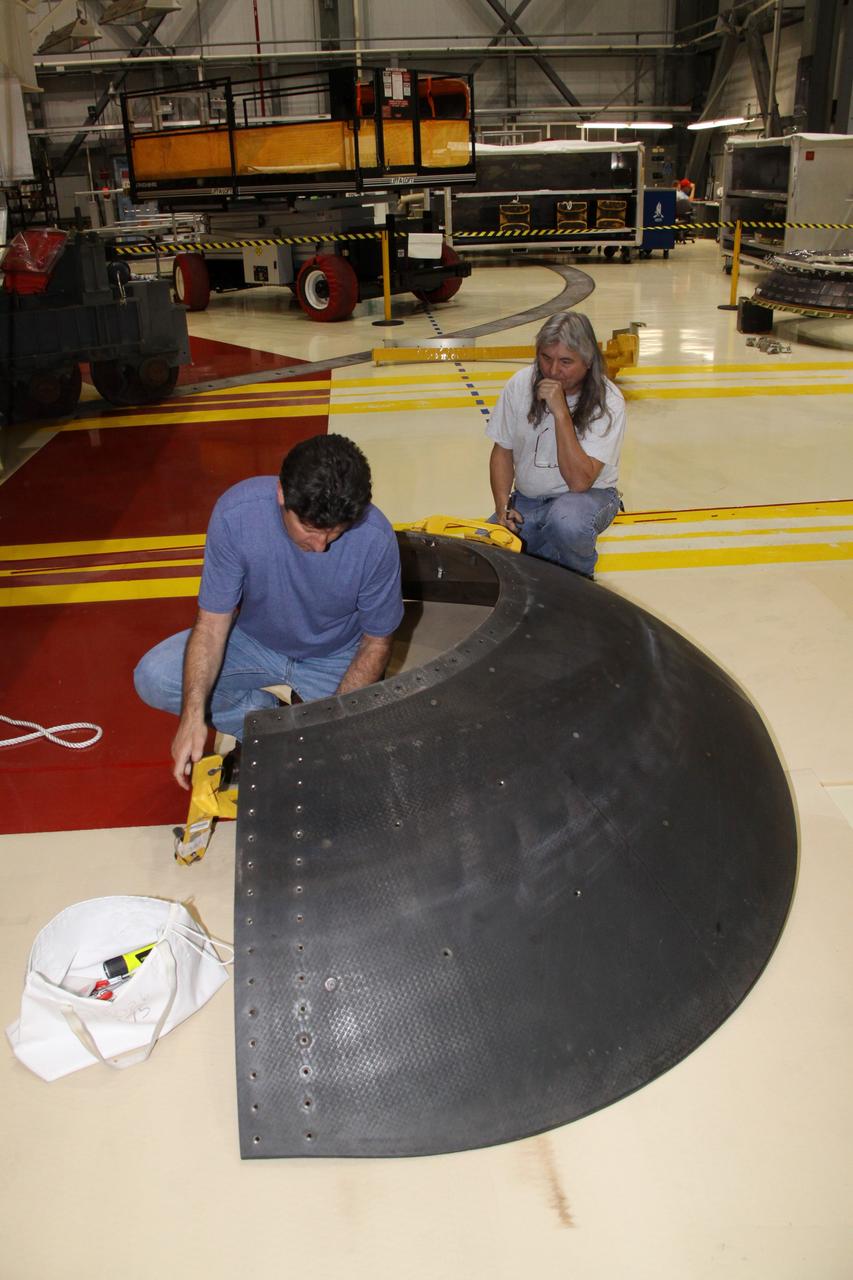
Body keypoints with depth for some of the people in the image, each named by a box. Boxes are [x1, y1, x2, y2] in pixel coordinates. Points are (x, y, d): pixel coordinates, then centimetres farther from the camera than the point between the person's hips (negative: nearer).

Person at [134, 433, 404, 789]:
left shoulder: (376, 539, -29)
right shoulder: (236, 513, -28)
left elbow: (377, 640, -14)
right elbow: (213, 620, -21)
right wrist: (193, 714, -32)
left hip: (335, 658, -1)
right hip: (254, 640, 2)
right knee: (153, 678, -19)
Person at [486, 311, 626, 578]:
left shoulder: (607, 401, -18)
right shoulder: (520, 384, -8)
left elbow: (579, 481, -27)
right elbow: (503, 450, 4)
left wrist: (560, 411, -31)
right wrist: (503, 507, -10)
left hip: (588, 496, -3)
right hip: (527, 499, 4)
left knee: (566, 521, -39)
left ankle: (577, 579, -4)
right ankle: (539, 548, 15)